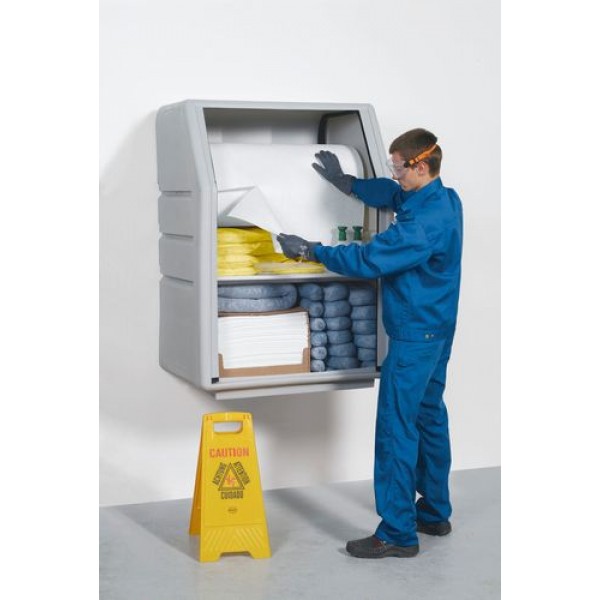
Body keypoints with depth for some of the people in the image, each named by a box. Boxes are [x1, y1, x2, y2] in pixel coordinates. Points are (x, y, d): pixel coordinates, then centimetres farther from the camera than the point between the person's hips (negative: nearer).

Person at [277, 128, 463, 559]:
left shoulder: (424, 224, -25)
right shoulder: (445, 200, 6)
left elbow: (367, 260, -23)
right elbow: (391, 194, 23)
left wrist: (311, 250, -14)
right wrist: (348, 183, 16)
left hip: (415, 336, -10)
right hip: (438, 330, 10)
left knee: (397, 427, -6)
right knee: (430, 417, 17)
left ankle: (398, 534, 0)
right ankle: (435, 513, 29)